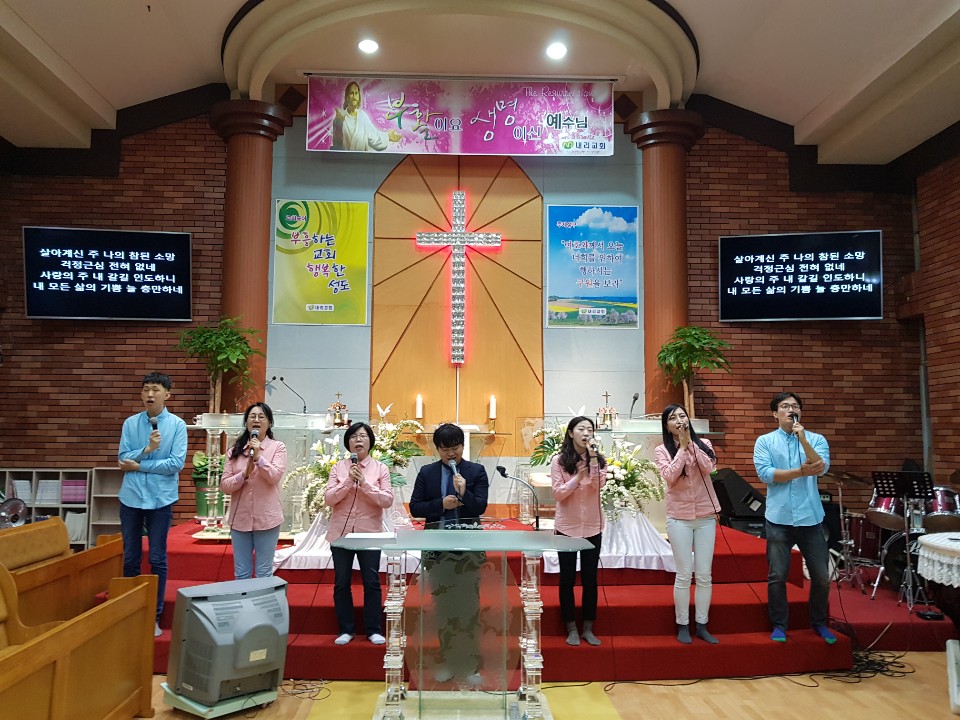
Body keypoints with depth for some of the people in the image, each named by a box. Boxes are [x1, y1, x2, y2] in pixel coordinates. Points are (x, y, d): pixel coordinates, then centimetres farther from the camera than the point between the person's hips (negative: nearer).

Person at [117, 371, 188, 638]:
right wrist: (147, 449, -19)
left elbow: (176, 463, -13)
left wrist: (139, 465, -10)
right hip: (131, 497, 3)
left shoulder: (177, 425, -6)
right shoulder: (130, 423, 2)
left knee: (157, 559, 6)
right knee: (131, 558, 12)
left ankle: (155, 616, 18)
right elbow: (123, 459, -3)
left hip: (161, 499, -3)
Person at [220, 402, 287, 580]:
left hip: (266, 518, -3)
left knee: (264, 574, 7)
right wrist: (244, 473, -14)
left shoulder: (277, 447, -1)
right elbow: (224, 486, 1)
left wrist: (259, 457, -22)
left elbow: (274, 476, -13)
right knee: (241, 574, 12)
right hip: (240, 519, 3)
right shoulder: (235, 450, 7)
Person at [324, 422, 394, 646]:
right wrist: (348, 482, -17)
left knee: (371, 582, 4)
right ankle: (346, 629, 22)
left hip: (369, 533, -1)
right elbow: (328, 498, -5)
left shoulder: (380, 468, 0)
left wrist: (364, 484, -17)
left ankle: (374, 629, 18)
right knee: (341, 583, 9)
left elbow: (387, 500, -9)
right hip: (341, 532, 1)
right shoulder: (338, 468, 3)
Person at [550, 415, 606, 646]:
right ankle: (572, 629, 18)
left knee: (590, 578, 9)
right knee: (567, 578, 6)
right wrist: (577, 477, -21)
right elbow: (558, 494, -10)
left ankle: (588, 628, 21)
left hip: (592, 527, 2)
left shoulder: (598, 459, 2)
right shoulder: (559, 460, -4)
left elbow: (598, 485, -16)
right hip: (567, 526, -2)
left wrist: (593, 456, -21)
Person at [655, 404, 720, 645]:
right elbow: (670, 476, -17)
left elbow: (708, 468, -13)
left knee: (705, 575, 6)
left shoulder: (703, 444, 4)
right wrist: (682, 447, -13)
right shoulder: (662, 450, -1)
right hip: (679, 518, -2)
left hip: (706, 517, 2)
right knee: (684, 574, 1)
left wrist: (690, 443, -15)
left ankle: (701, 625, 18)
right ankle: (682, 625, 14)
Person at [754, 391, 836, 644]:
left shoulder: (816, 439, 5)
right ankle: (779, 625, 20)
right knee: (777, 576, 5)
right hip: (779, 519, -1)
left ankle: (819, 623, 31)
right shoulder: (764, 441, 2)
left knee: (822, 576, 9)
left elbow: (822, 468, -12)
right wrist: (801, 472, -15)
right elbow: (765, 473, -11)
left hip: (811, 518, 1)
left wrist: (802, 438, -18)